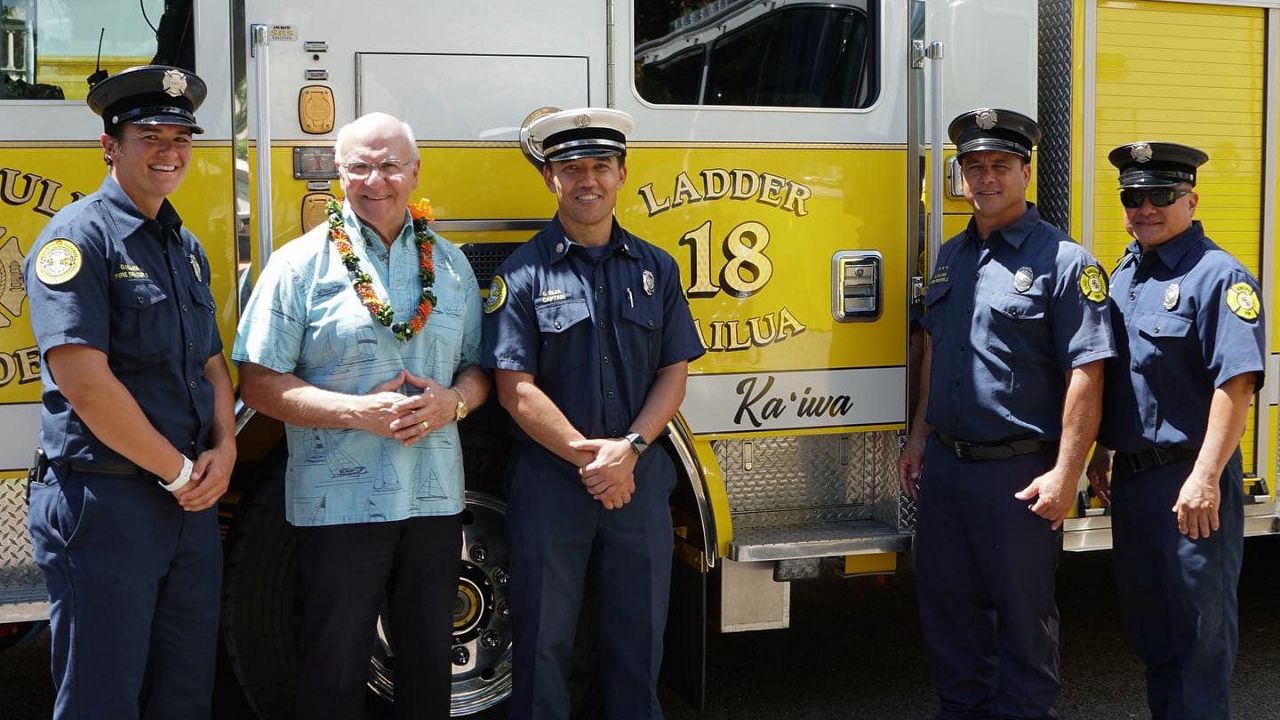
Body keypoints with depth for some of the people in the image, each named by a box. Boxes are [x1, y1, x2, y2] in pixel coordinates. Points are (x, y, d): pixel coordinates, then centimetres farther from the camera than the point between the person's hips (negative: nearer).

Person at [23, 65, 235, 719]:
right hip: (104, 505, -8)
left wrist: (223, 449, -2)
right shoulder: (78, 236, -11)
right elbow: (83, 381, -19)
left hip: (192, 502, 8)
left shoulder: (186, 246, 14)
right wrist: (177, 471, -13)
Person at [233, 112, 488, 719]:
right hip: (338, 502, -4)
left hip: (435, 499, 4)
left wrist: (453, 402, -10)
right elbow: (260, 384, -8)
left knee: (428, 663, 16)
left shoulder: (451, 264, 9)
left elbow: (478, 366, 13)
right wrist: (358, 411, -19)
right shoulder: (300, 264, -4)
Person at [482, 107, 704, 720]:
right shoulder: (522, 273, -4)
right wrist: (590, 459, -15)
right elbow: (516, 389, -10)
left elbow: (674, 373, 3)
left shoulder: (656, 269, 6)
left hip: (640, 481, 3)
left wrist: (627, 450, -12)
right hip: (548, 482, -3)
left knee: (638, 640, 13)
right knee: (544, 642, 8)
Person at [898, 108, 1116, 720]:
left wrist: (1066, 475, -19)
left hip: (1018, 472, -7)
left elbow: (1085, 375, -15)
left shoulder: (1062, 261, -11)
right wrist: (920, 436, 16)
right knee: (947, 604, 16)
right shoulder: (952, 256, 11)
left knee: (1023, 616, 6)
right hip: (946, 465, 7)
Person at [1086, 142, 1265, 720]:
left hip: (1189, 482, -8)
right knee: (1145, 617, 18)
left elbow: (1236, 384, -21)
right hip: (1131, 475, 8)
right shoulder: (1124, 274, 11)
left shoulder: (1219, 277, -13)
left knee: (1199, 624, 2)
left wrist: (1205, 478, -25)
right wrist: (1103, 452, 19)